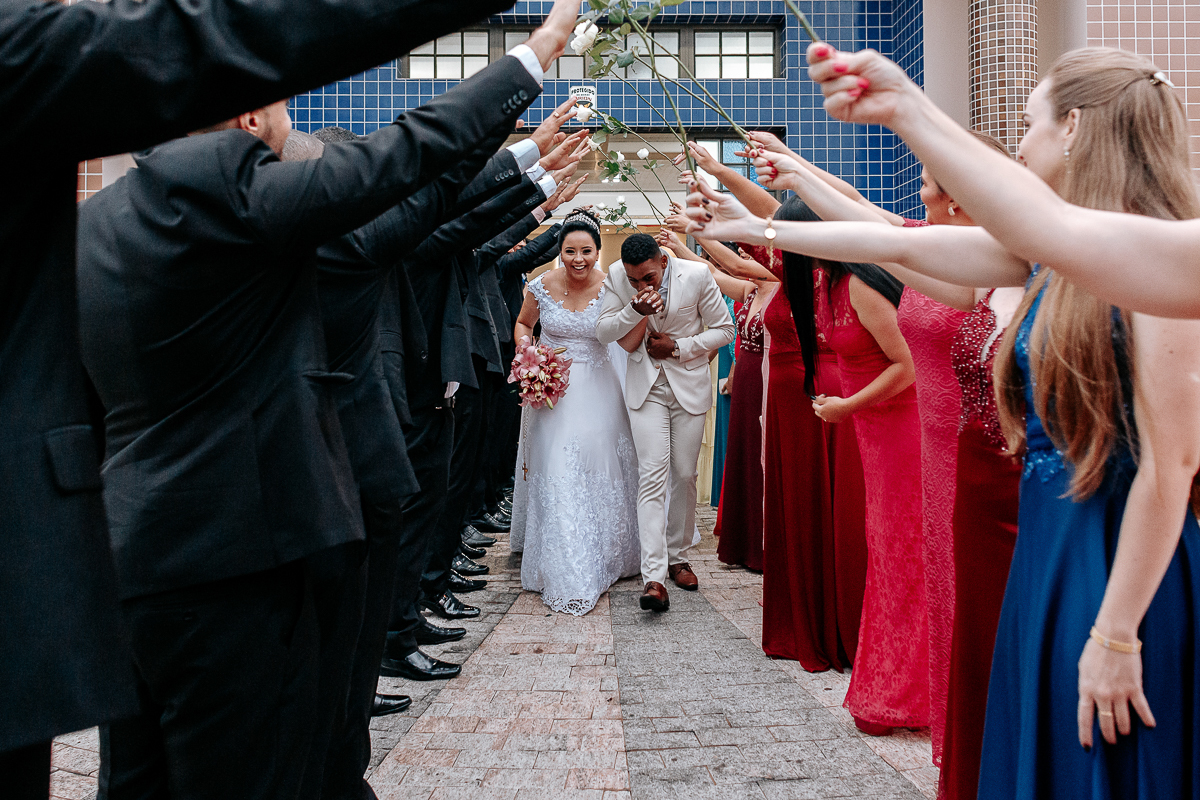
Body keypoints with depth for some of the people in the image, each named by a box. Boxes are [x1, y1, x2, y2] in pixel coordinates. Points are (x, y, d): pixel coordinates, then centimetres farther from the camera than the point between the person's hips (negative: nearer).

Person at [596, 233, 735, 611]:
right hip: (646, 385, 0)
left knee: (685, 474, 6)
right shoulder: (616, 276, -10)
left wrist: (677, 347, -14)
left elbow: (724, 329, -3)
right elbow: (603, 332, -6)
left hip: (690, 384, 0)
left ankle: (677, 556, 27)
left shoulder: (697, 275, -14)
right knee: (652, 475, -11)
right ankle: (654, 577, -15)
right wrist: (635, 310, -24)